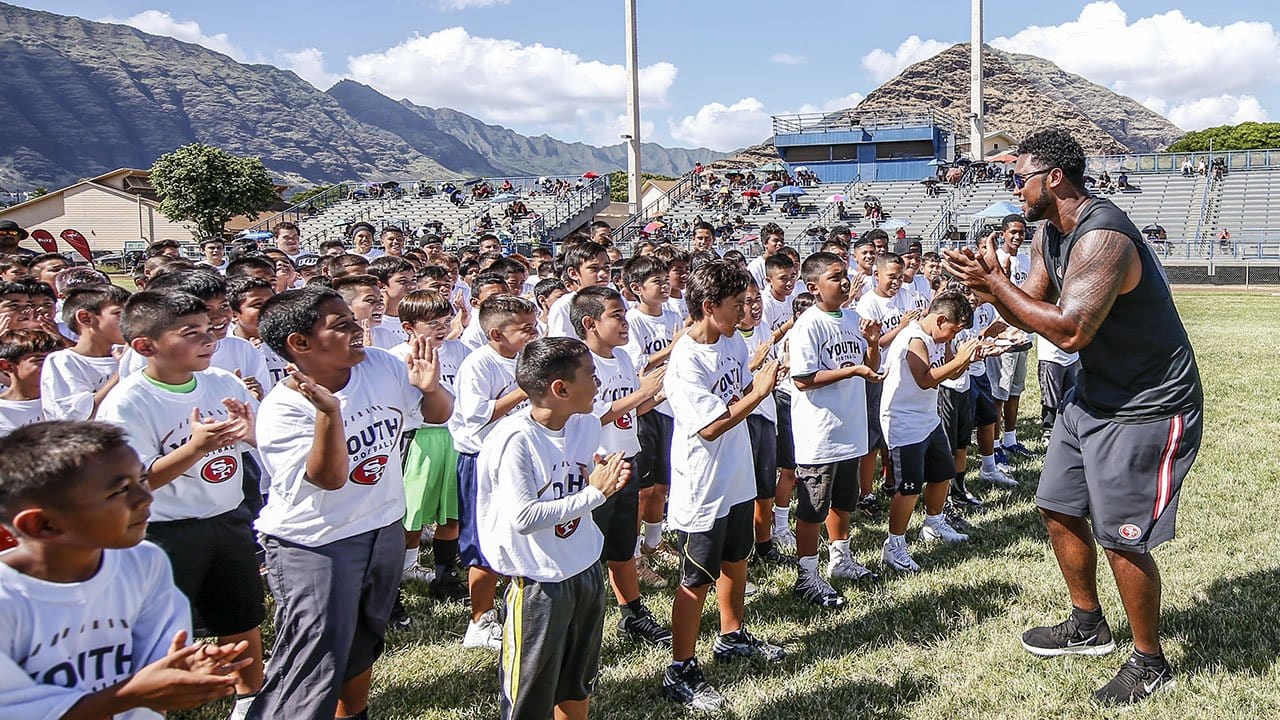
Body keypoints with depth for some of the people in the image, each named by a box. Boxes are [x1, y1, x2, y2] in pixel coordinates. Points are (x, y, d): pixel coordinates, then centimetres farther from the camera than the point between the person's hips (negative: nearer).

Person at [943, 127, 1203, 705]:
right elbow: (1029, 312, 7)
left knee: (1122, 539, -2)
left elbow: (1070, 330, -32)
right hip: (1093, 393, 10)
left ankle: (1150, 663, 20)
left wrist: (994, 281, -25)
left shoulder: (1102, 236, -27)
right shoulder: (1050, 235, 5)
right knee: (1059, 508, 16)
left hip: (1146, 407, -10)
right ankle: (1088, 626, 36)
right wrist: (988, 285, -11)